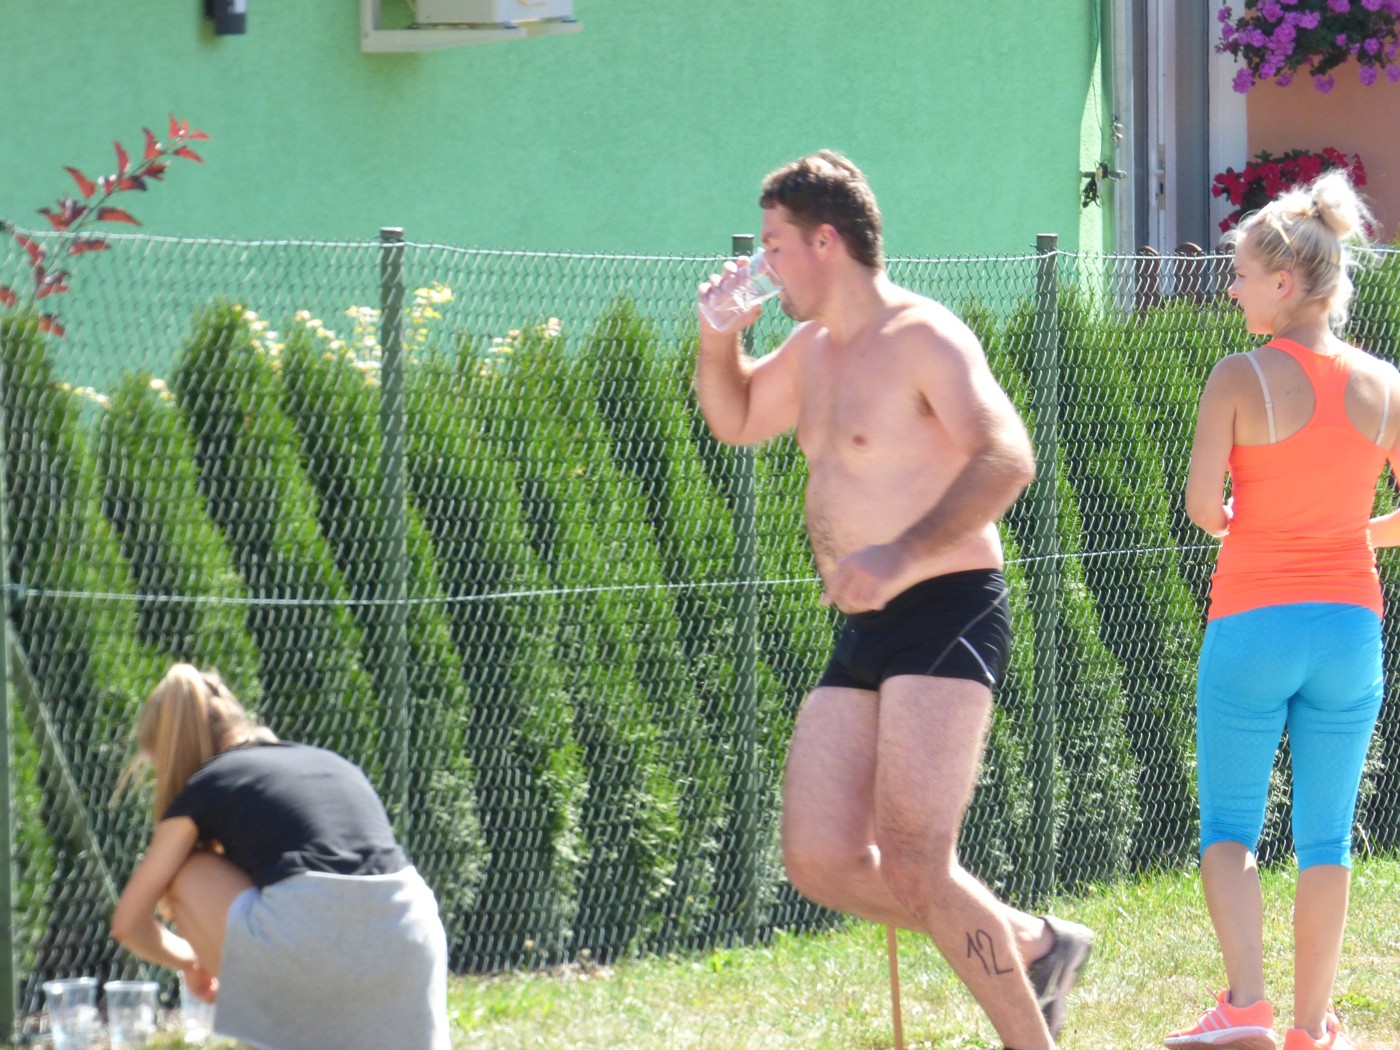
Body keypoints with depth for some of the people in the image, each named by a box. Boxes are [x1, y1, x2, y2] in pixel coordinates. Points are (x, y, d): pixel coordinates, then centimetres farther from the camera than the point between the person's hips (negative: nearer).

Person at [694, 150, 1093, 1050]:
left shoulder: (921, 336, -12)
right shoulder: (815, 350, 17)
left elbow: (1006, 458, -24)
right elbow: (735, 421, 34)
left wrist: (904, 555, -35)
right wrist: (719, 339, 13)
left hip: (947, 614, -9)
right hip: (865, 636, 9)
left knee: (914, 865, -19)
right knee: (821, 863, 2)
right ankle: (1033, 945, 15)